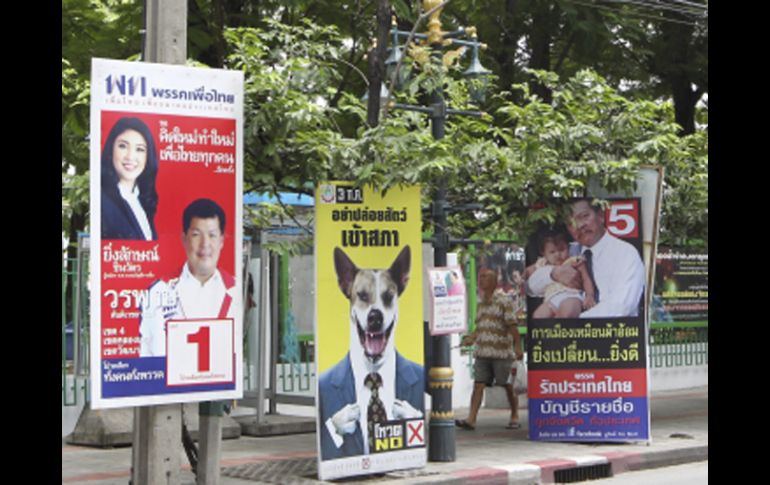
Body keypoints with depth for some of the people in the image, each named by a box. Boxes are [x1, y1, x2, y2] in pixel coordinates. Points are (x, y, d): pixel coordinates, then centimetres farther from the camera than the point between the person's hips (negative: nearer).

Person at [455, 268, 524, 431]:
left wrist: (517, 347, -16)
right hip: (482, 352, 6)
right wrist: (471, 338, 6)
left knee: (508, 386, 5)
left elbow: (512, 325, -10)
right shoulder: (480, 303, 15)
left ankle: (514, 418, 18)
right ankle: (471, 419, -8)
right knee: (478, 385, -3)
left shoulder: (504, 300, -5)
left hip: (501, 352, -6)